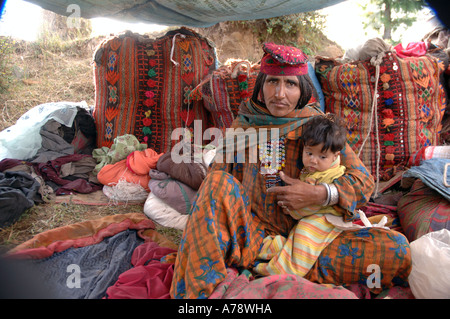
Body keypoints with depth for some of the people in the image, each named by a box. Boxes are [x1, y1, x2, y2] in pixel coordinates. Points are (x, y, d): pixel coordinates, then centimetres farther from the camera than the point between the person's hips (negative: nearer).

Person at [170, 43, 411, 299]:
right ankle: (204, 290, -26)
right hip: (255, 233, 0)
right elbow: (219, 171, 4)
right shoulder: (243, 125, 5)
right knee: (218, 182, -25)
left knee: (396, 250, -19)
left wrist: (319, 194, -17)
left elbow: (363, 181, 0)